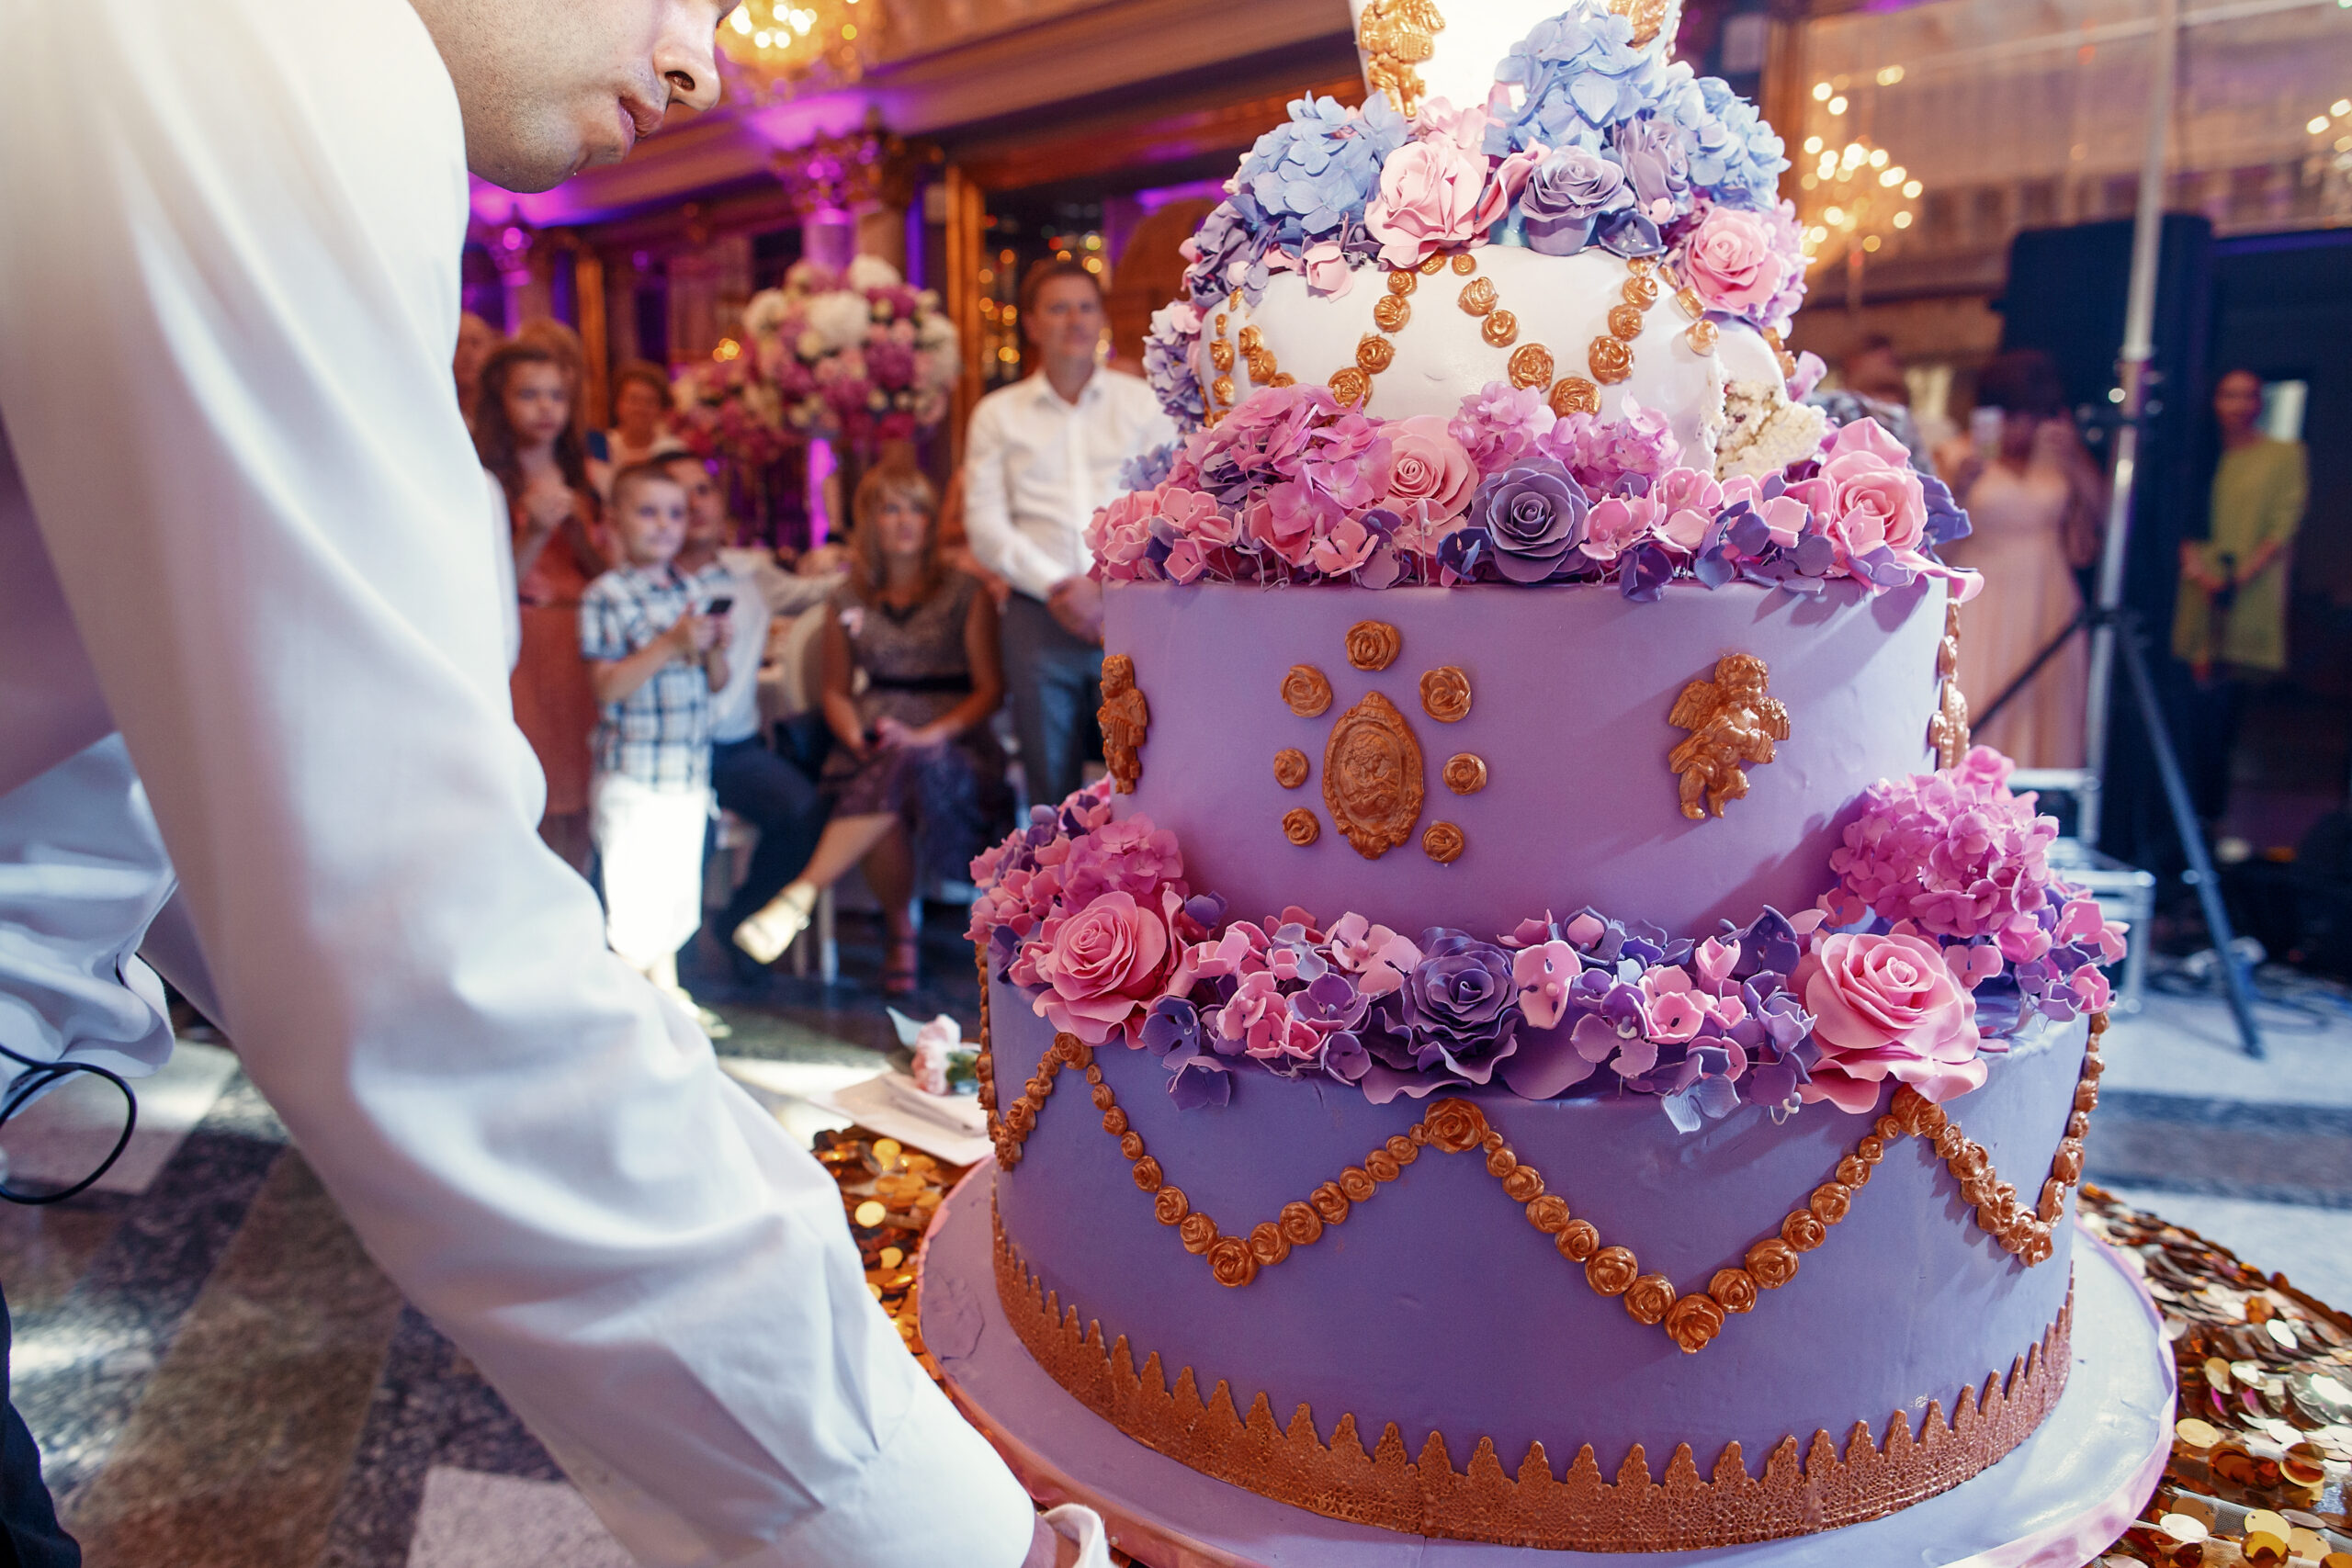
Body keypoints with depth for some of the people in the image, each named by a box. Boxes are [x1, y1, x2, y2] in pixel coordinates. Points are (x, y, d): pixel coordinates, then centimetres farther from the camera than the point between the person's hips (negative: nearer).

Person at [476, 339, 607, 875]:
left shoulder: (585, 477, 13)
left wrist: (573, 523, -8)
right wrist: (535, 533, -18)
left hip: (583, 649, 4)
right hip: (521, 653, -4)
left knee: (580, 809, 3)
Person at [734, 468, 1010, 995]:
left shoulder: (967, 595, 7)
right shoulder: (849, 602, 15)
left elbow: (991, 688, 1)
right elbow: (835, 692, 18)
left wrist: (929, 735, -15)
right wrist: (857, 739, -5)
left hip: (954, 746, -2)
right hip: (872, 749, 2)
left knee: (904, 770, -39)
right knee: (884, 812, -35)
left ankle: (799, 895, -38)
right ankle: (901, 933, -13)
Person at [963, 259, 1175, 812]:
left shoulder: (1145, 403, 13)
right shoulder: (997, 414, 14)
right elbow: (986, 527, 5)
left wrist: (1109, 586, -10)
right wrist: (1057, 587, -8)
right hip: (1039, 616, 1)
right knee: (1051, 782, 2)